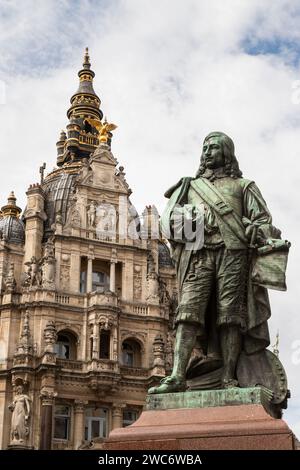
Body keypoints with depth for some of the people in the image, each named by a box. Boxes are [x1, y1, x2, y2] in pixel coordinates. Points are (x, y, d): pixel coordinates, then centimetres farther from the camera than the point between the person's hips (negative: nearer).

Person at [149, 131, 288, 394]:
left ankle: (229, 379, -11)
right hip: (198, 254, 1)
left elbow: (263, 218, 10)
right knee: (189, 311, -14)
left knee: (230, 314, -9)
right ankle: (177, 377, -23)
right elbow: (168, 219, 19)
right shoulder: (188, 186, 26)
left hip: (233, 253, -1)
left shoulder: (242, 185, 20)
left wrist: (259, 234, -11)